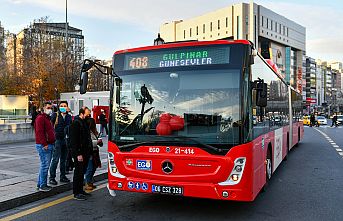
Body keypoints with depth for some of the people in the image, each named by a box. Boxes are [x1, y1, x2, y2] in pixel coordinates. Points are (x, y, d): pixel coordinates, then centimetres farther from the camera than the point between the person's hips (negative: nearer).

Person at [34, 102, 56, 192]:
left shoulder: (47, 118, 21)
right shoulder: (40, 118, -11)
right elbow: (39, 132, -19)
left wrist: (51, 142, 18)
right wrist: (44, 144, -22)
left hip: (49, 145, 10)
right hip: (43, 146, -10)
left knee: (44, 165, 14)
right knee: (45, 165, -8)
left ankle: (40, 184, 22)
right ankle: (42, 186, -2)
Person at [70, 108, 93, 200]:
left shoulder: (84, 122, 15)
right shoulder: (76, 123, -14)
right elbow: (74, 140, -20)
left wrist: (89, 151, 16)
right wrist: (78, 154, -23)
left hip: (85, 152, 9)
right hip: (79, 153, -9)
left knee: (82, 172, 15)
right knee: (78, 172, -3)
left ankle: (80, 190, 25)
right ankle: (76, 193, 5)